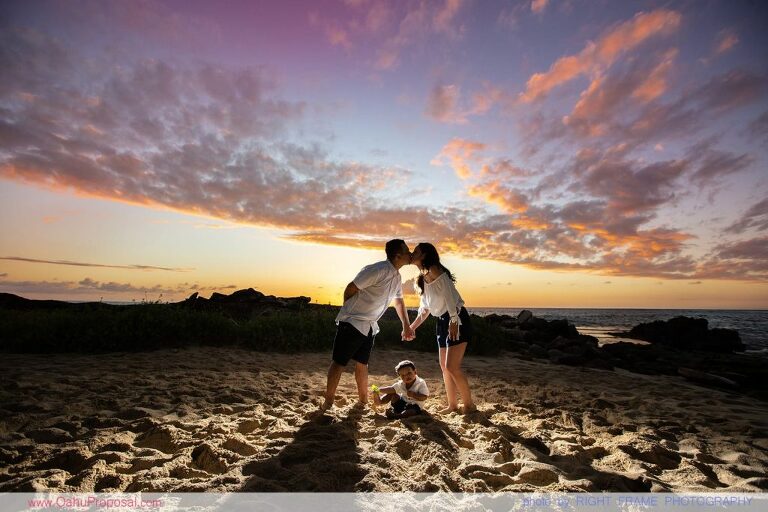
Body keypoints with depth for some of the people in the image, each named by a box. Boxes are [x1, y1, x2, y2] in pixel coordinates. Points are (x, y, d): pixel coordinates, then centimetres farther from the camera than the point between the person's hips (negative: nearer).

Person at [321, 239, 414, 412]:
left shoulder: (397, 277, 6)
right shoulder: (376, 270, -23)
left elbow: (399, 301, 21)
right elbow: (350, 289, -18)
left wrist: (406, 326, 19)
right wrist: (349, 313, -1)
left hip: (369, 326, 8)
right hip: (352, 323, -8)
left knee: (362, 363, 17)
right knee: (339, 362, 2)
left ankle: (363, 399, 29)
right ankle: (328, 401, 14)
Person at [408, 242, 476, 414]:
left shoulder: (434, 270, -11)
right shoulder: (423, 278, 15)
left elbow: (449, 294, -22)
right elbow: (424, 309, 21)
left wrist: (453, 320, -27)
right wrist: (411, 328, 19)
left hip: (456, 320, -10)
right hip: (442, 322, 10)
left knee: (452, 367, -10)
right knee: (444, 366, 11)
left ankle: (470, 405, 7)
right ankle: (453, 405, 23)